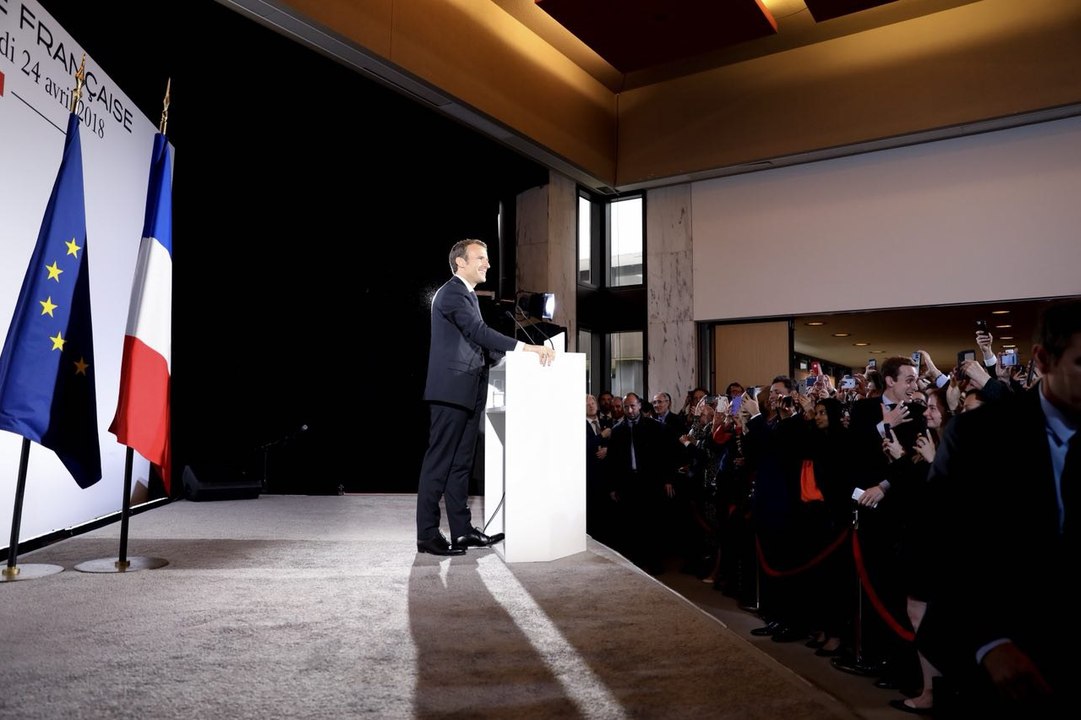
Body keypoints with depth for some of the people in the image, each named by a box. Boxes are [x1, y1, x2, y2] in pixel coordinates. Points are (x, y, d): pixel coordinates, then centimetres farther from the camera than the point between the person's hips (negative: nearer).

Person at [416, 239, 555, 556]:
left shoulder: (466, 294, 22)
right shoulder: (452, 293, -10)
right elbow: (479, 332, -23)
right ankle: (427, 535, 2)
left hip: (467, 393, 10)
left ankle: (462, 530, 17)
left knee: (461, 464, 11)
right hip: (451, 391, -10)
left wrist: (518, 354, 8)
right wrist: (527, 348, -27)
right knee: (439, 462, -5)